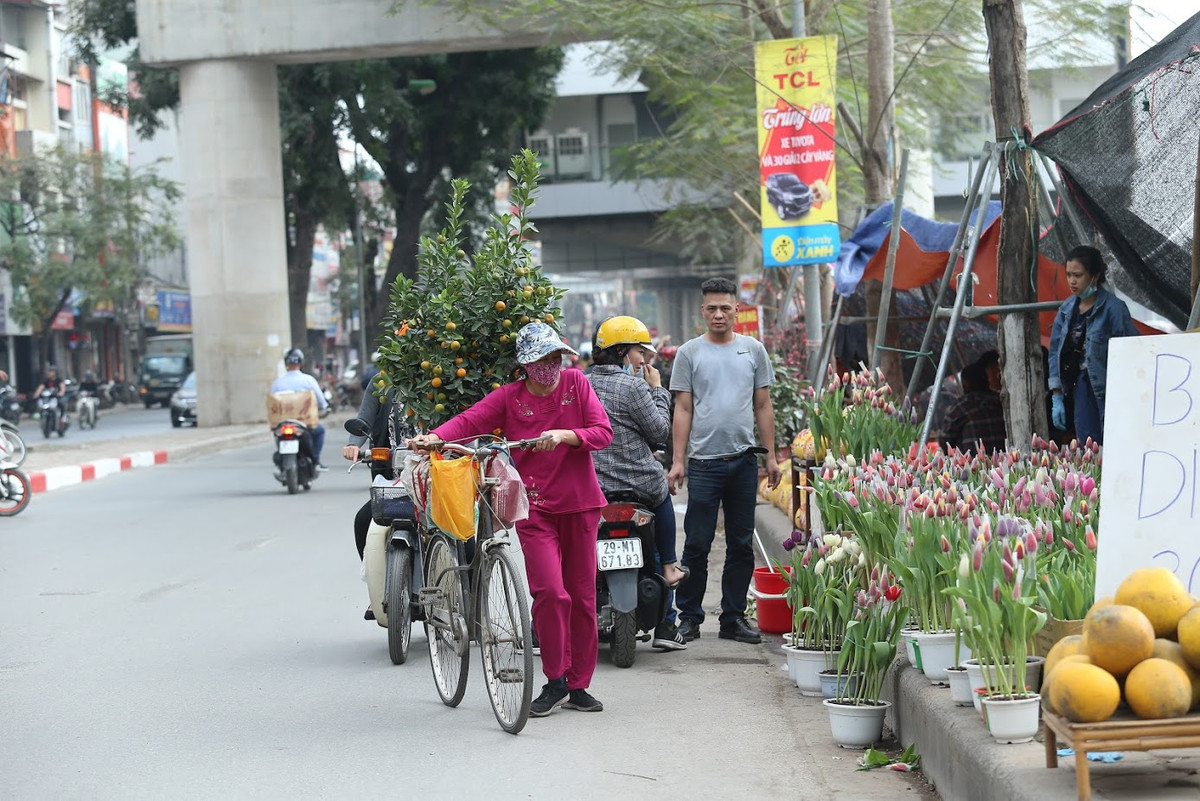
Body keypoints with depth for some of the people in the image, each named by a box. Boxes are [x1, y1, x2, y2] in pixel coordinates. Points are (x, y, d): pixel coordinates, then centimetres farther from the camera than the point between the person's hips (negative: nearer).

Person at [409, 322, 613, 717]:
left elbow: (603, 432, -3)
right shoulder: (508, 397, 0)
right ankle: (555, 681, 0)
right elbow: (470, 421, -13)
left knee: (582, 596, 5)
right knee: (550, 592, -16)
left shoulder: (576, 383, 4)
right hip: (535, 506, -2)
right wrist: (434, 437, -32)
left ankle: (578, 685, 17)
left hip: (579, 504, 2)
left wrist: (564, 436, -20)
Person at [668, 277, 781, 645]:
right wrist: (678, 460, -5)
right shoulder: (690, 352, 3)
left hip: (744, 460, 3)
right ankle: (689, 617, 8)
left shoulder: (753, 349, 10)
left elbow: (763, 406, 12)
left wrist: (772, 455, 6)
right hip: (704, 462, -3)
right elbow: (683, 410, 1)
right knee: (697, 544, -1)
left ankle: (734, 617, 15)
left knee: (741, 545, 7)